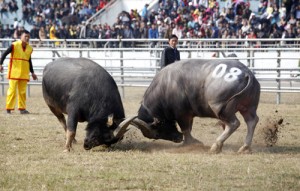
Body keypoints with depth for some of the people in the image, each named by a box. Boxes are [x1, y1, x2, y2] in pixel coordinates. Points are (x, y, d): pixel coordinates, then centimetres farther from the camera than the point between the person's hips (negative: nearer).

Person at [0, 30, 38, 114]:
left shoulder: (29, 48, 9)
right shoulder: (14, 45, -6)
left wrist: (32, 72, 20)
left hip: (24, 73, 5)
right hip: (14, 72, -5)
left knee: (22, 91, 6)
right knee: (12, 89, -5)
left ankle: (22, 108, 10)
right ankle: (9, 108, -2)